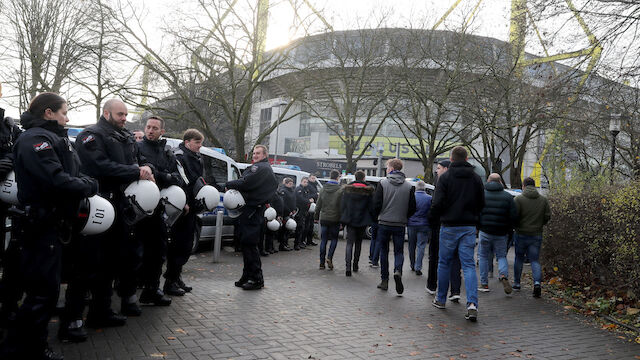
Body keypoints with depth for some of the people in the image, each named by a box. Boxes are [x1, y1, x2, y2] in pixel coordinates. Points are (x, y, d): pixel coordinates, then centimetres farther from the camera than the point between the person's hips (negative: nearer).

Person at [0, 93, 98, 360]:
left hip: (51, 225, 10)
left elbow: (70, 175, 18)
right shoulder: (35, 139, -14)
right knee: (43, 292, -7)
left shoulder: (53, 139, 19)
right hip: (40, 226, -10)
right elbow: (57, 181, -25)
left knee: (47, 290, 16)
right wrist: (91, 186, -13)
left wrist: (84, 183, 0)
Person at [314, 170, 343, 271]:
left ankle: (322, 262, 9)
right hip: (335, 219, -3)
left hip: (324, 218, 3)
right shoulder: (340, 190, -9)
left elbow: (318, 204, 8)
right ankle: (330, 257, -7)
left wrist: (316, 216, 16)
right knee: (334, 239, 11)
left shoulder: (323, 189, 4)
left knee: (323, 240, 9)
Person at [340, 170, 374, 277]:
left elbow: (342, 205, 2)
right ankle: (355, 265, 25)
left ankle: (348, 266, -17)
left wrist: (342, 218, 8)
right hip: (362, 220, 0)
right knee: (358, 243, 17)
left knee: (349, 243, -1)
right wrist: (371, 220, 6)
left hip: (350, 220, 0)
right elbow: (371, 207, -4)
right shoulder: (369, 190, -6)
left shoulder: (347, 189, -1)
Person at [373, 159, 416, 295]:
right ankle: (398, 271, -19)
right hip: (400, 224, 1)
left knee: (384, 251, 12)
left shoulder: (383, 183, -5)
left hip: (384, 223, -1)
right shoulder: (409, 186, 1)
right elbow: (412, 208, 1)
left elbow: (376, 204, -8)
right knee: (399, 251, 10)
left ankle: (384, 280, 15)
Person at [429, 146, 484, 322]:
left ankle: (440, 299, 23)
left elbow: (437, 203, -12)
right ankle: (472, 303, -12)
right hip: (469, 227, 3)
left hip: (449, 226, -2)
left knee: (444, 263, 12)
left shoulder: (445, 177, -6)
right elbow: (481, 204, 9)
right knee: (469, 265, 2)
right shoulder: (476, 178, 6)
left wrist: (435, 217, 6)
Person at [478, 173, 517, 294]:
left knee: (484, 257, 11)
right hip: (501, 234, 1)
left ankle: (484, 283, 13)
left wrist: (478, 226, 10)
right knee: (502, 256, 14)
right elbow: (514, 216, -4)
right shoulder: (508, 197, 0)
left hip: (485, 232, -1)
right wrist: (507, 228, 12)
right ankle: (504, 276, -12)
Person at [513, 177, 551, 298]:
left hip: (521, 234, -2)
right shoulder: (543, 200, 4)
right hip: (536, 235, 2)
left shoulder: (518, 199, -8)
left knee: (519, 258, 14)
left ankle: (516, 283, 23)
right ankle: (537, 282, -15)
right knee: (535, 260, 6)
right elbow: (547, 216, 3)